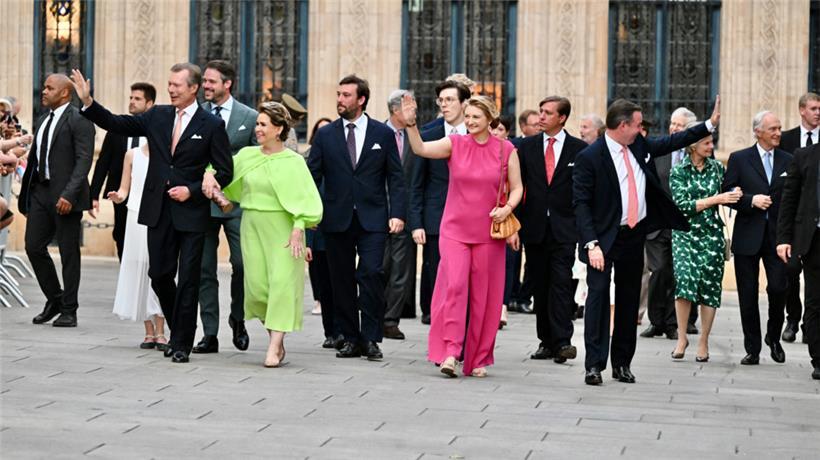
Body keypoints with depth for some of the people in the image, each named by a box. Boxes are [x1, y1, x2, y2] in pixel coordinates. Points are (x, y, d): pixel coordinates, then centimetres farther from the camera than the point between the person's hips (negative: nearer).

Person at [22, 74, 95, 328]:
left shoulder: (79, 121, -9)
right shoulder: (41, 122, 15)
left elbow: (83, 161, -16)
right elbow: (35, 159, 16)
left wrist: (69, 195, -24)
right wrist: (26, 196, 10)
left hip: (65, 197, -7)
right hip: (41, 192, 7)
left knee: (69, 253, 1)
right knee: (34, 246, 4)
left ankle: (69, 311, 9)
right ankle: (54, 299, 19)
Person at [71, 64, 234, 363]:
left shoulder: (211, 125, -4)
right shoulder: (157, 116, 8)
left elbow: (225, 172, -3)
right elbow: (118, 124, 4)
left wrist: (191, 190, -12)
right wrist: (87, 102, -7)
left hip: (191, 212, -4)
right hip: (159, 212, 4)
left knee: (187, 280, 0)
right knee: (159, 276, 7)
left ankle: (182, 344, 8)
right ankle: (178, 330, 28)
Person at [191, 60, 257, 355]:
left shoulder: (249, 117, 3)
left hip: (237, 201, -2)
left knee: (241, 263, -7)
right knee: (204, 269, 3)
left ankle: (237, 320, 18)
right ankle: (210, 334, 9)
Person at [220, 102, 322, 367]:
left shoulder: (293, 161, -5)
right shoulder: (246, 156, 7)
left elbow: (305, 198, -9)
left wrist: (299, 228, -19)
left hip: (282, 229, -4)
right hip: (253, 227, 4)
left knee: (282, 283, -9)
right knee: (257, 284, 0)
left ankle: (274, 348, -8)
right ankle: (276, 339, 19)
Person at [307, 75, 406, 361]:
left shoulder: (383, 134, 5)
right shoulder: (325, 135, 9)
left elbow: (395, 177, 5)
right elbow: (313, 176, 8)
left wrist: (397, 214, -6)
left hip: (372, 219, -2)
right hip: (337, 219, 2)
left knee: (371, 274, -13)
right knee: (342, 280, 4)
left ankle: (371, 339, -6)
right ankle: (351, 339, 12)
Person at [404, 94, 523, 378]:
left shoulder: (506, 150, 1)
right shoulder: (454, 144, 0)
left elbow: (516, 187, 8)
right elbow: (420, 149, -13)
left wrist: (507, 208, -10)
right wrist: (411, 124, -28)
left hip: (488, 232, 1)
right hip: (455, 229, -1)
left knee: (483, 295, 5)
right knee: (454, 285, -17)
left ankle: (478, 359, 15)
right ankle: (450, 352, -16)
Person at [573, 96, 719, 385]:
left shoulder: (638, 145, 6)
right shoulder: (590, 157, -13)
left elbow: (672, 142, 19)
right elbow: (581, 203, -15)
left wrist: (710, 124, 16)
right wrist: (591, 244, -22)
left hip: (635, 234, 7)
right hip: (605, 238, -6)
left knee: (629, 299, 10)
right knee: (598, 295, -10)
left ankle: (622, 364, 18)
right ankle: (594, 365, -7)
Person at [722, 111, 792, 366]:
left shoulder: (788, 161, 8)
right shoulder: (739, 159, 3)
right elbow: (727, 194, -1)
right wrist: (752, 200, -16)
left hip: (777, 236, 1)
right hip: (748, 237, -1)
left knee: (778, 288, -9)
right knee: (748, 295, 3)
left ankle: (773, 337, 16)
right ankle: (752, 349, 13)